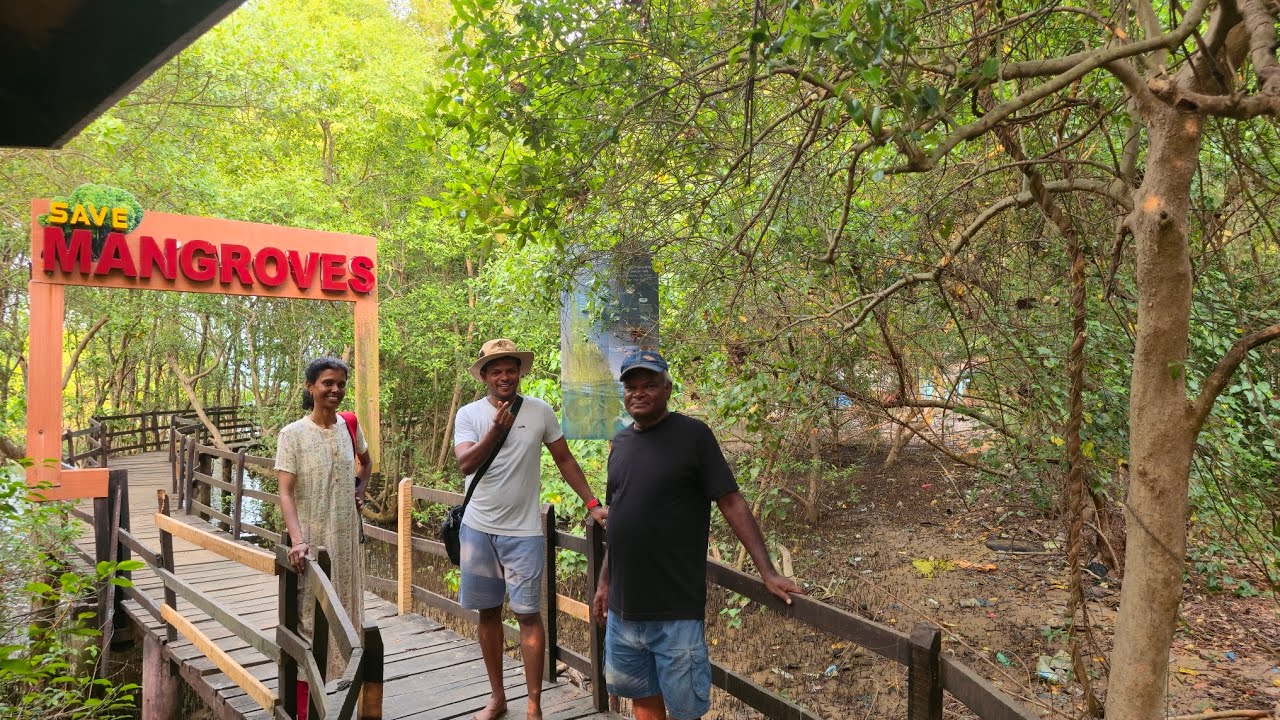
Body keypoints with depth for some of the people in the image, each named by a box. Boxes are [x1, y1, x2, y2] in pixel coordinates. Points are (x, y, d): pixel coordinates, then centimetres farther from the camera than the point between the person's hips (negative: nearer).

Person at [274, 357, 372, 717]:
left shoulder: (349, 426, 4)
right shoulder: (293, 433, -10)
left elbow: (366, 461, 25)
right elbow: (285, 492, -15)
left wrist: (361, 489, 7)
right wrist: (297, 541, -27)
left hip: (346, 537, 5)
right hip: (311, 540, -4)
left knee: (342, 612, 14)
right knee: (309, 618, 2)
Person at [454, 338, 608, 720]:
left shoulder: (540, 411, -3)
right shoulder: (469, 414, -3)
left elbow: (565, 460, 5)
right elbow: (465, 464, -17)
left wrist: (592, 503, -2)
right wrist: (496, 431, -32)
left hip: (523, 532, -1)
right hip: (478, 529, 2)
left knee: (528, 615, -1)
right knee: (487, 613, 12)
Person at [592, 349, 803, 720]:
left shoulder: (693, 435, -9)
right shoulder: (621, 441, 9)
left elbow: (732, 503, -11)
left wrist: (767, 571, -17)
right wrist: (604, 582, 15)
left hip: (675, 609, -6)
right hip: (623, 605, 6)